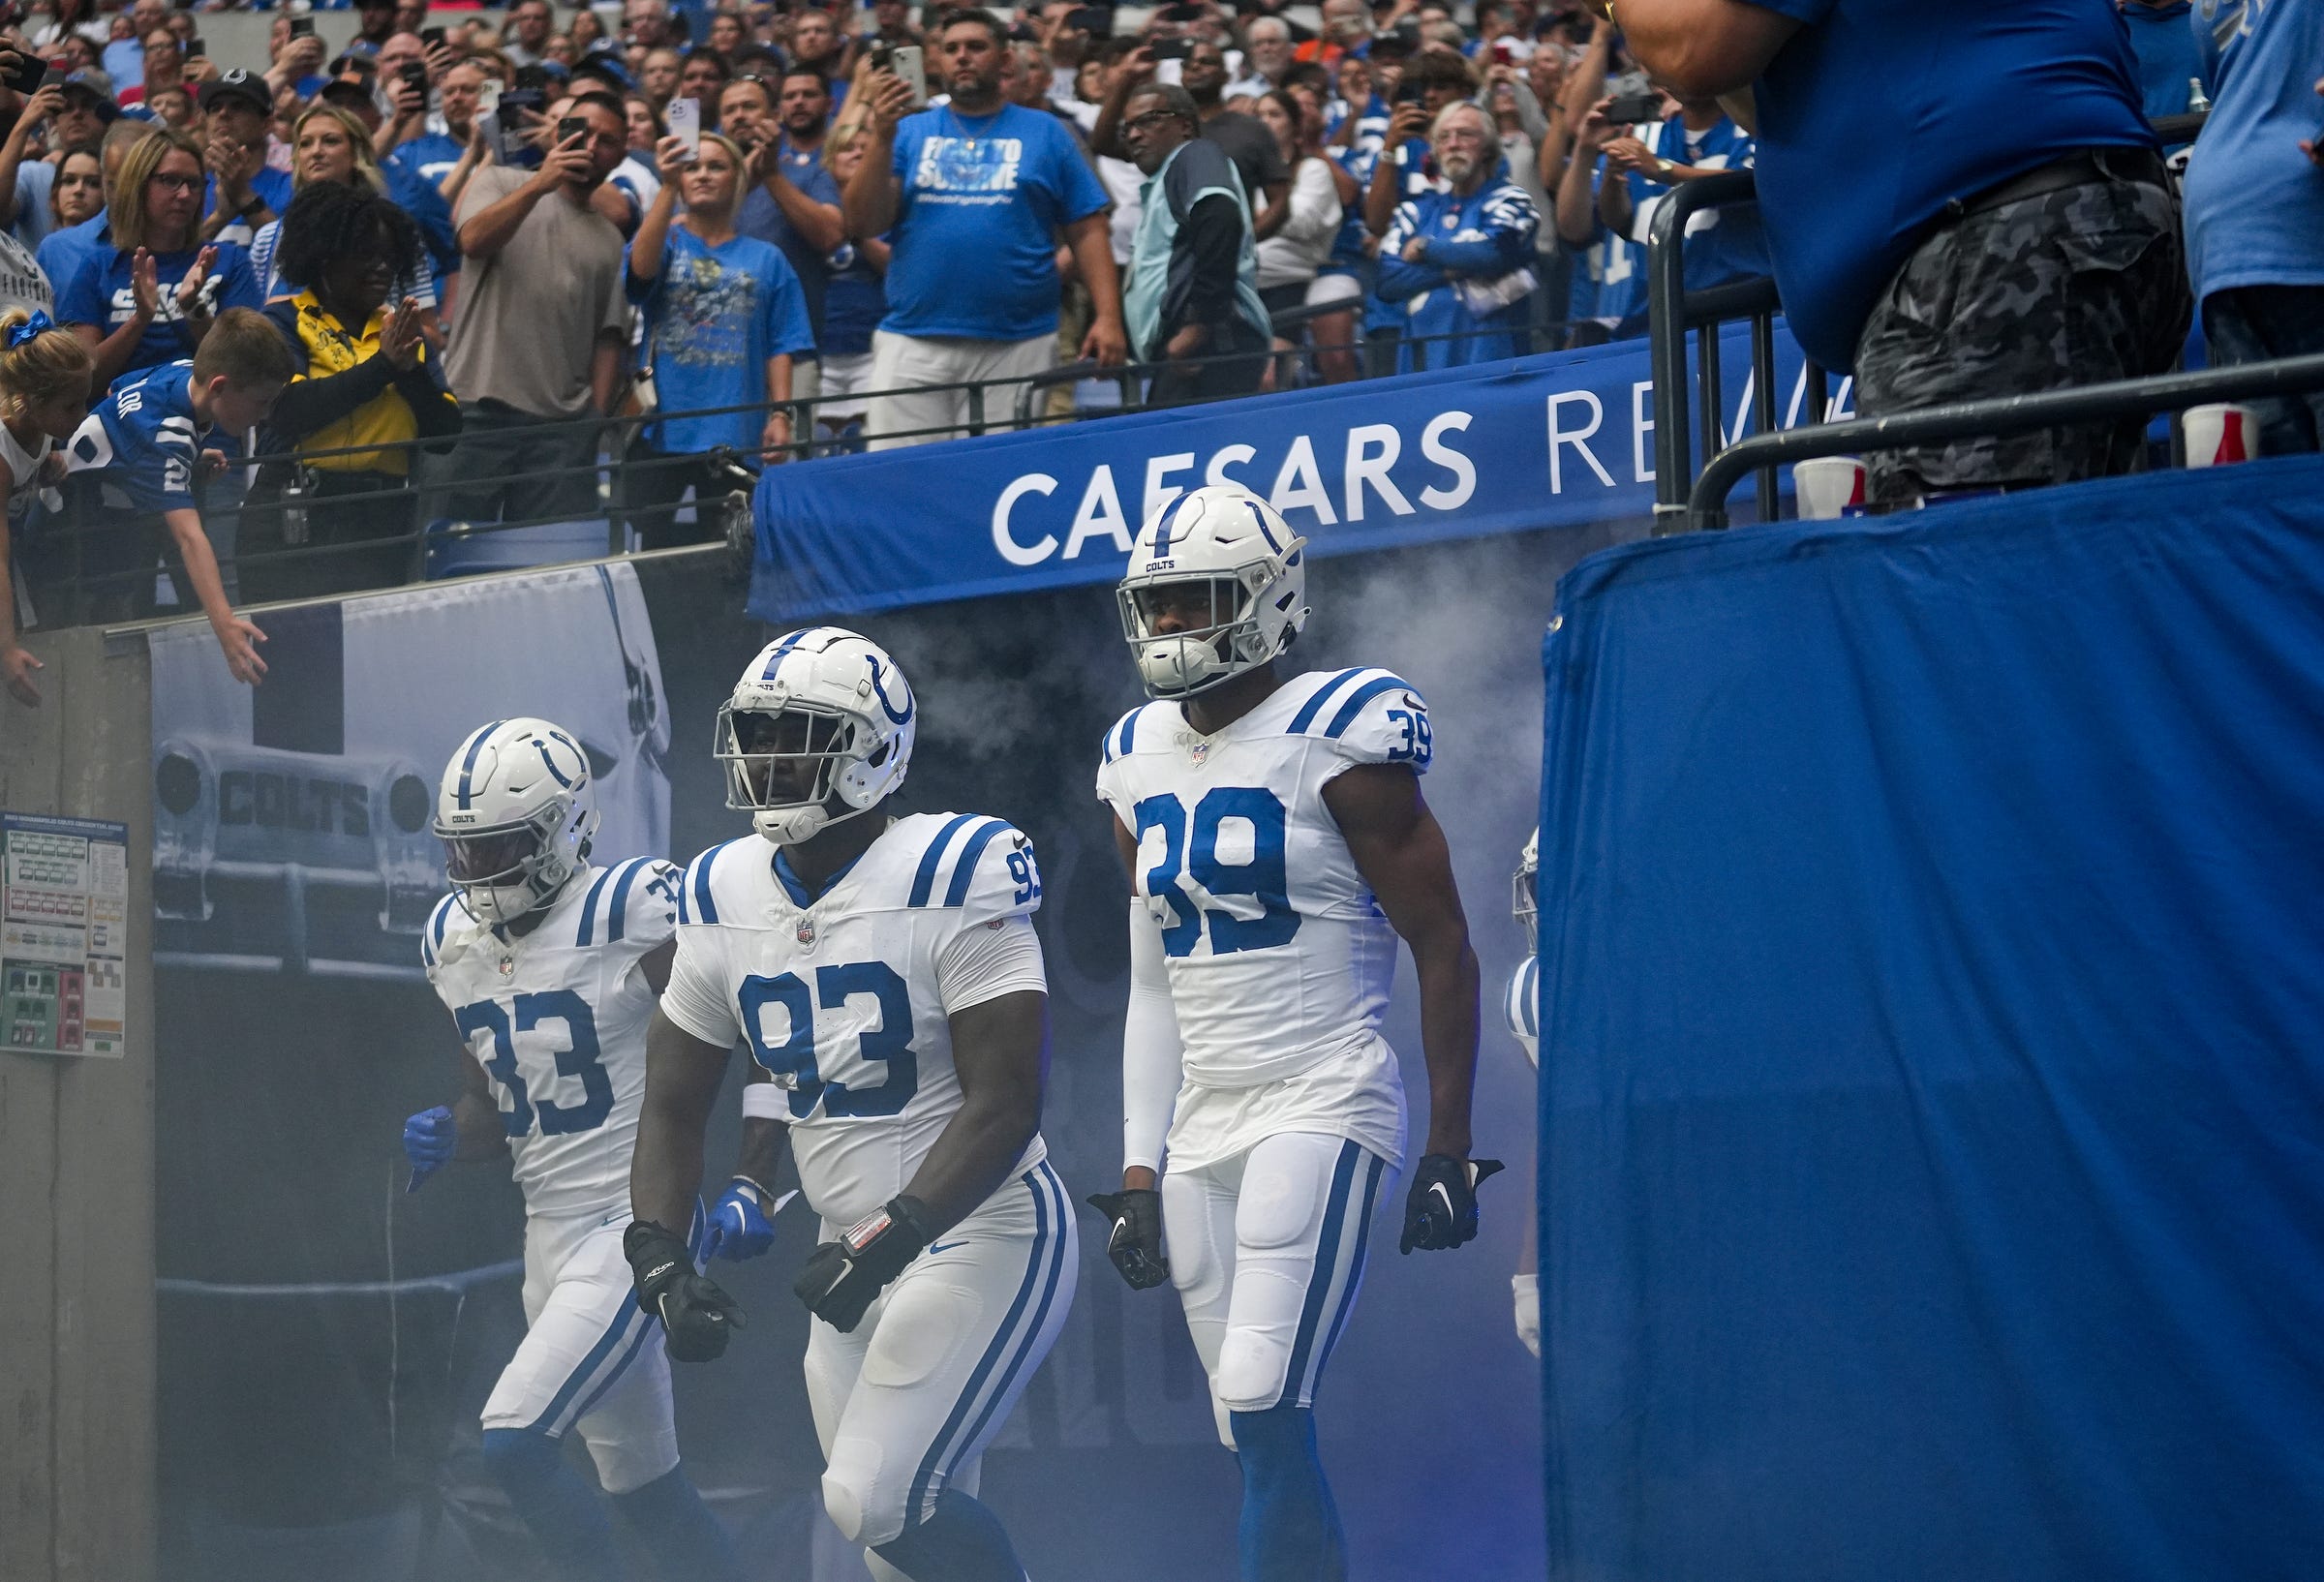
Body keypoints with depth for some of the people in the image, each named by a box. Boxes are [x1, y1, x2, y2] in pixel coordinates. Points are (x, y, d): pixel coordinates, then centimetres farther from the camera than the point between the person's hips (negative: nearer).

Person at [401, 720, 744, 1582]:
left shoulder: (634, 913, -16)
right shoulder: (455, 941, 7)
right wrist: (446, 1137, -5)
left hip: (635, 1227, -8)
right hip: (551, 1234, 8)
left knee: (513, 1444, -17)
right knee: (645, 1489, 14)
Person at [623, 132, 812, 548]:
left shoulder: (765, 260, 10)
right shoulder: (665, 243, 9)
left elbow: (780, 346, 6)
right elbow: (641, 267, -16)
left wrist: (780, 414, -6)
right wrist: (668, 187, -25)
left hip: (735, 436, 0)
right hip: (658, 432, 0)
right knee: (650, 549, -3)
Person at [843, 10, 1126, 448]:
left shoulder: (1044, 133, 9)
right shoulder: (909, 132, 11)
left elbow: (1087, 231, 6)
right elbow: (864, 225, 2)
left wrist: (1107, 317, -6)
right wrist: (882, 135, -8)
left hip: (1017, 346, -1)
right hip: (912, 344, 1)